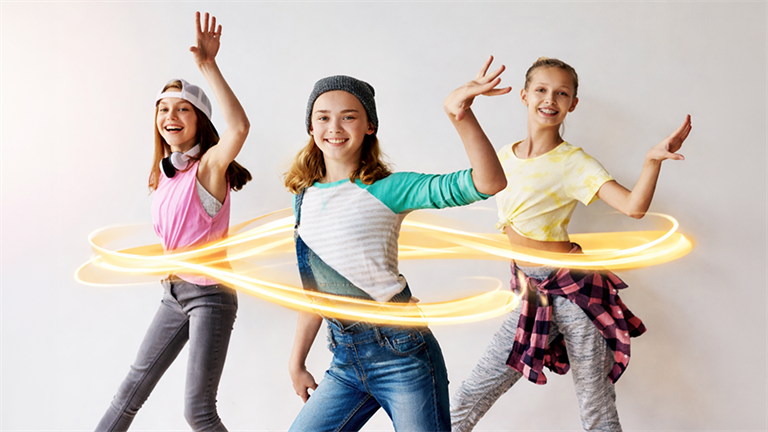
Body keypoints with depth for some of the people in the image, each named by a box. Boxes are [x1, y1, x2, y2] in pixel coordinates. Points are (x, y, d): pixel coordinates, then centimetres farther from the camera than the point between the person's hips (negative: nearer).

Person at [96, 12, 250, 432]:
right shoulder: (162, 174, 9)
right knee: (132, 389, 14)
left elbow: (239, 126, -37)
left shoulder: (210, 164, -14)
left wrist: (208, 66, -39)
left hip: (210, 294, -7)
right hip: (173, 291, 7)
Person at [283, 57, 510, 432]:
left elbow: (489, 183, -20)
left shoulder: (387, 189, -8)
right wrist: (297, 362, 18)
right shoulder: (305, 198, 8)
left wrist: (460, 114, -33)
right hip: (345, 361, 5)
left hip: (400, 353, -5)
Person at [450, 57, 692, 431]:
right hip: (530, 292, 5)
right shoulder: (504, 156, 6)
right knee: (468, 399, 7)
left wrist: (652, 159, -37)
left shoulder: (574, 163, -10)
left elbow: (634, 206, -24)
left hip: (571, 288, -5)